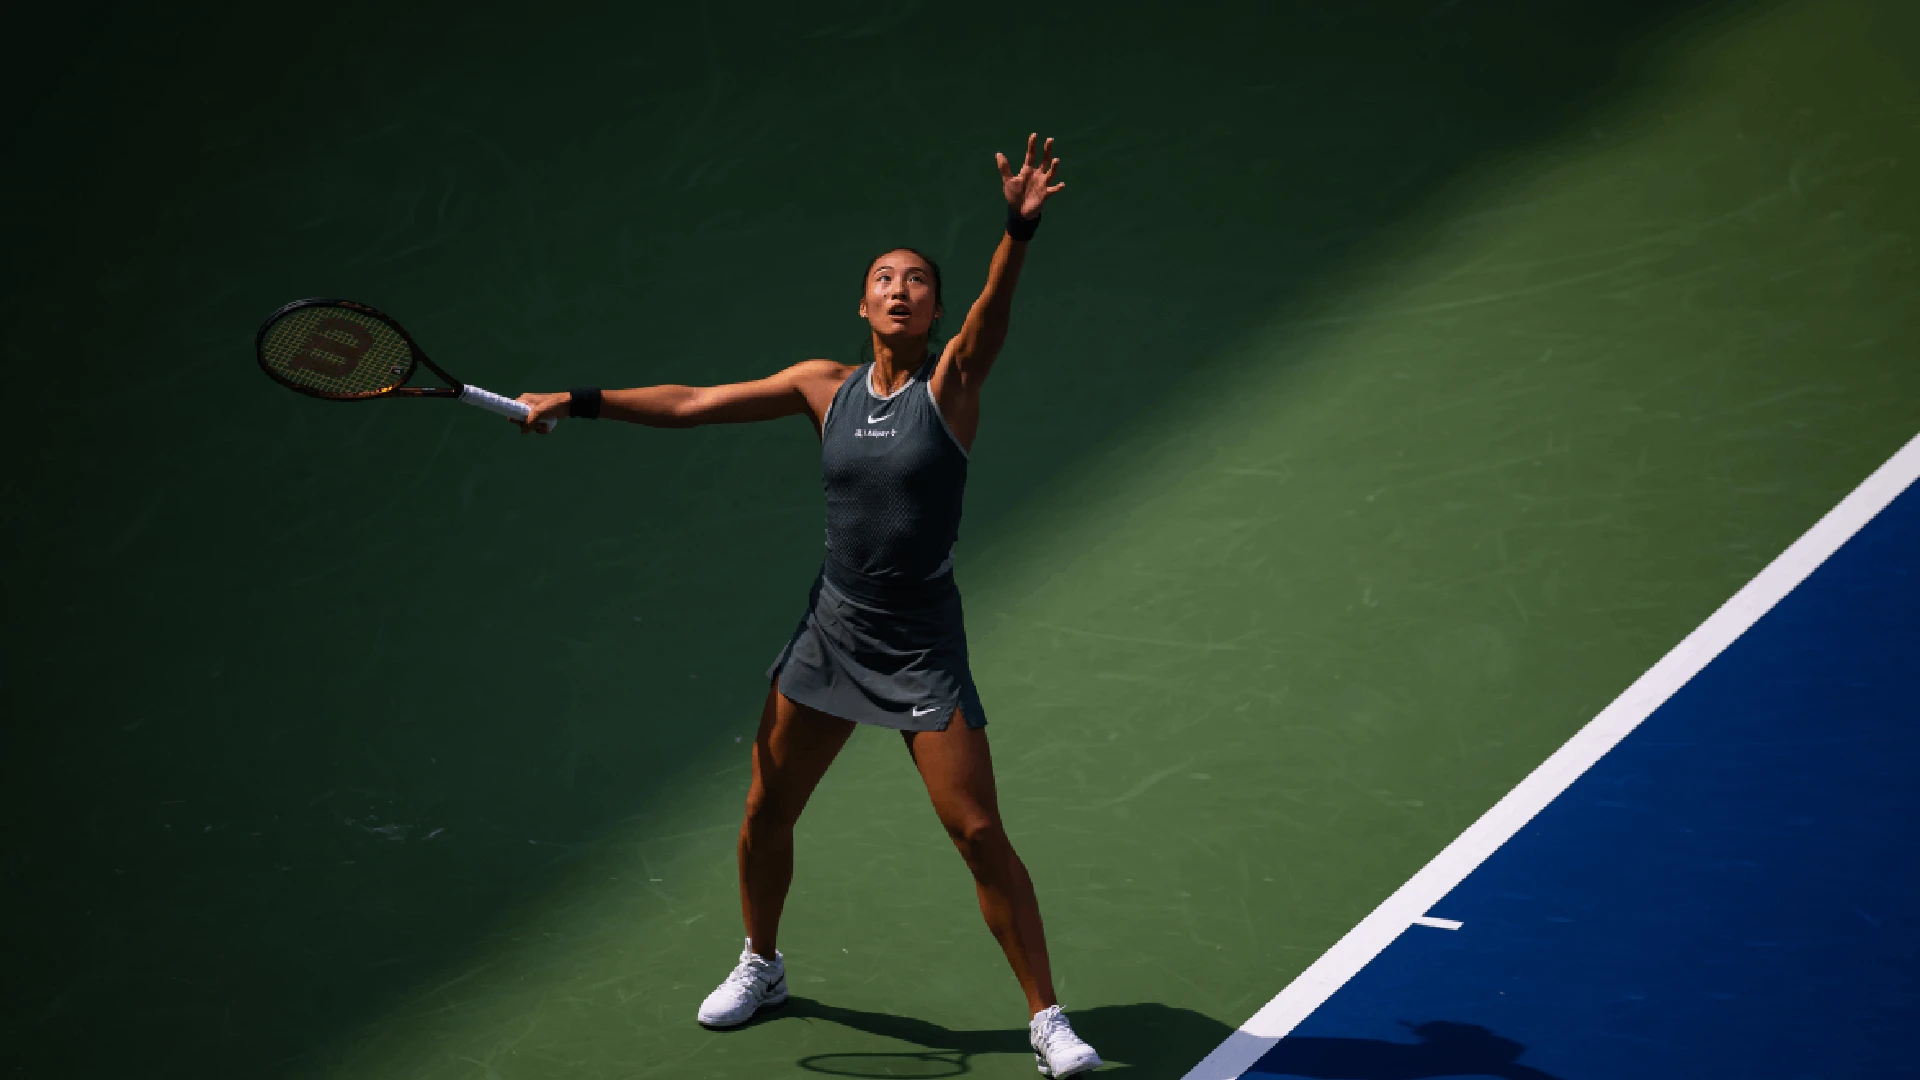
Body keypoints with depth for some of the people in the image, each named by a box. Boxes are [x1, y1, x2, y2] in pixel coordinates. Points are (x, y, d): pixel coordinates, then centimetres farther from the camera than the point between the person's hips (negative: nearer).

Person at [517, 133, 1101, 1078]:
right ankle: (761, 966, 42)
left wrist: (1019, 226, -46)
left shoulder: (952, 384, -7)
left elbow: (993, 312, -28)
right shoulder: (825, 388, 4)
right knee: (765, 817, 14)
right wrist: (576, 401, 7)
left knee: (980, 835, -7)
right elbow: (691, 404, 9)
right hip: (830, 634, 5)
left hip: (923, 652, -4)